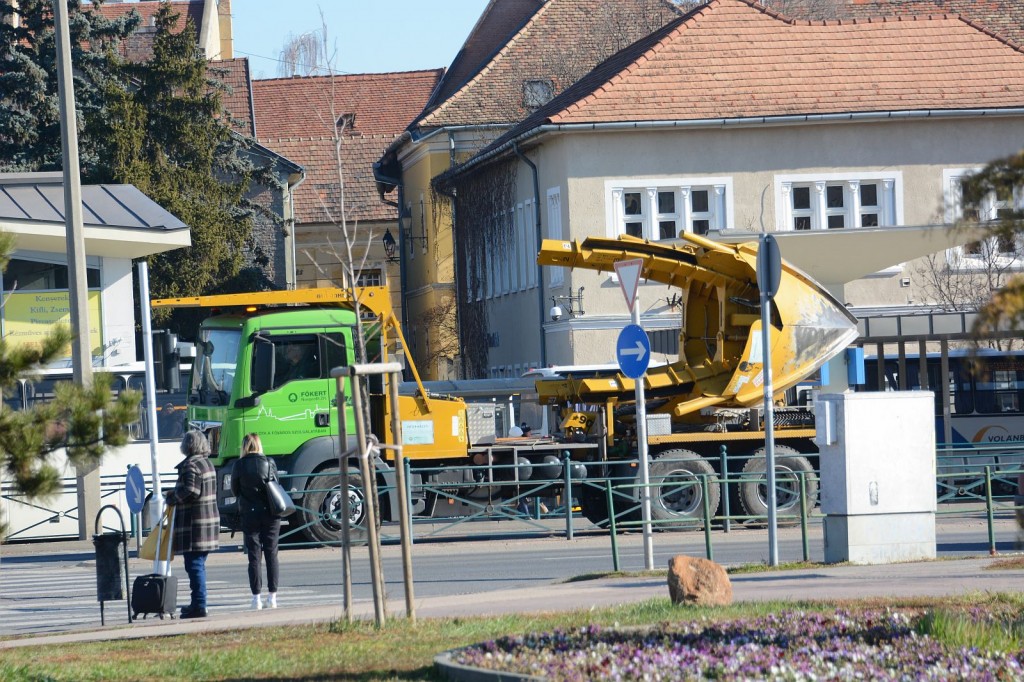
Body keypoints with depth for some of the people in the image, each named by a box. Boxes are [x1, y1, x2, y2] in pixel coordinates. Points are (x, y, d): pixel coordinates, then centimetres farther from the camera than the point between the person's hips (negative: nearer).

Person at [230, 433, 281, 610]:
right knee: (271, 554, 6)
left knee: (254, 557, 3)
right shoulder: (269, 463, 0)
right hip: (270, 513, 1)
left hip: (249, 514, -1)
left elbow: (234, 490, 6)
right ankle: (272, 597, 5)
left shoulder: (239, 465, -4)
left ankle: (256, 598, 0)